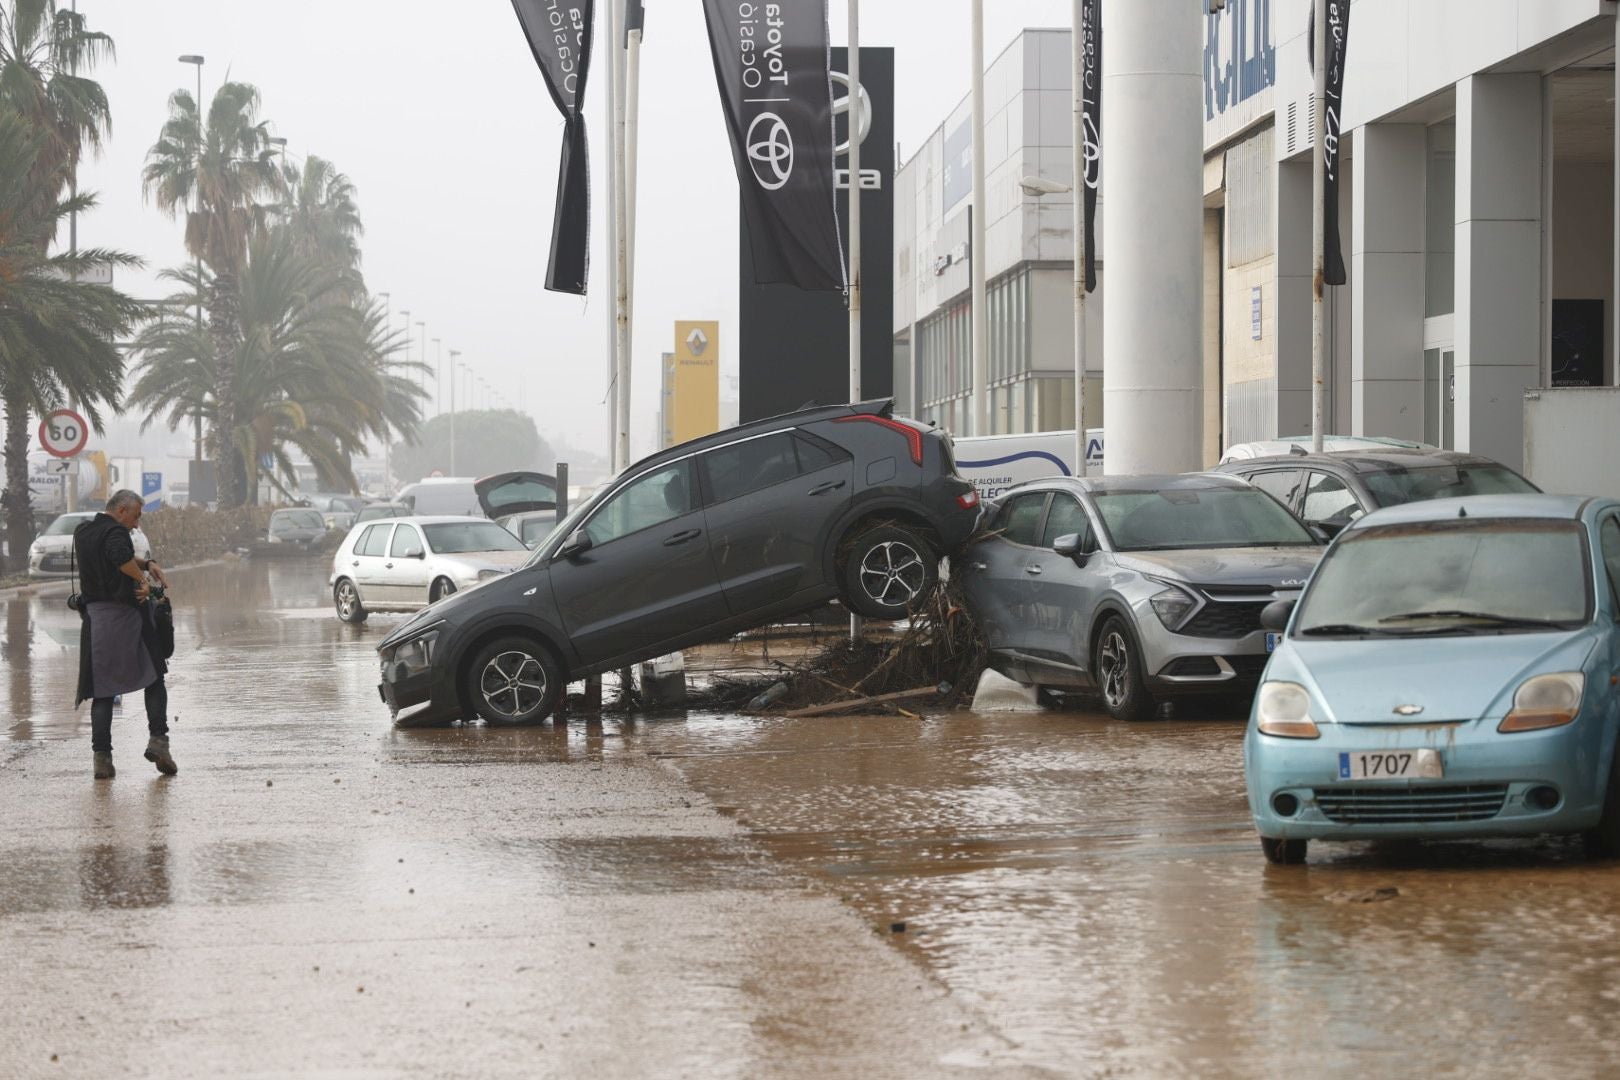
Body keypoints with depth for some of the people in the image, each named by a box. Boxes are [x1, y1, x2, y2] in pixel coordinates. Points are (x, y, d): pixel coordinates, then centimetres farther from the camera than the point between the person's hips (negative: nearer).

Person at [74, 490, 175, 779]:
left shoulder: (82, 532, 14)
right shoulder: (115, 532, -12)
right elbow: (121, 556, -35)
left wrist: (147, 563, 14)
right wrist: (141, 577, -18)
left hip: (94, 620, 6)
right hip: (125, 617, -6)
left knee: (102, 690, 7)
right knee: (154, 680, 9)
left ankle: (101, 756, -2)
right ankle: (158, 739, -3)